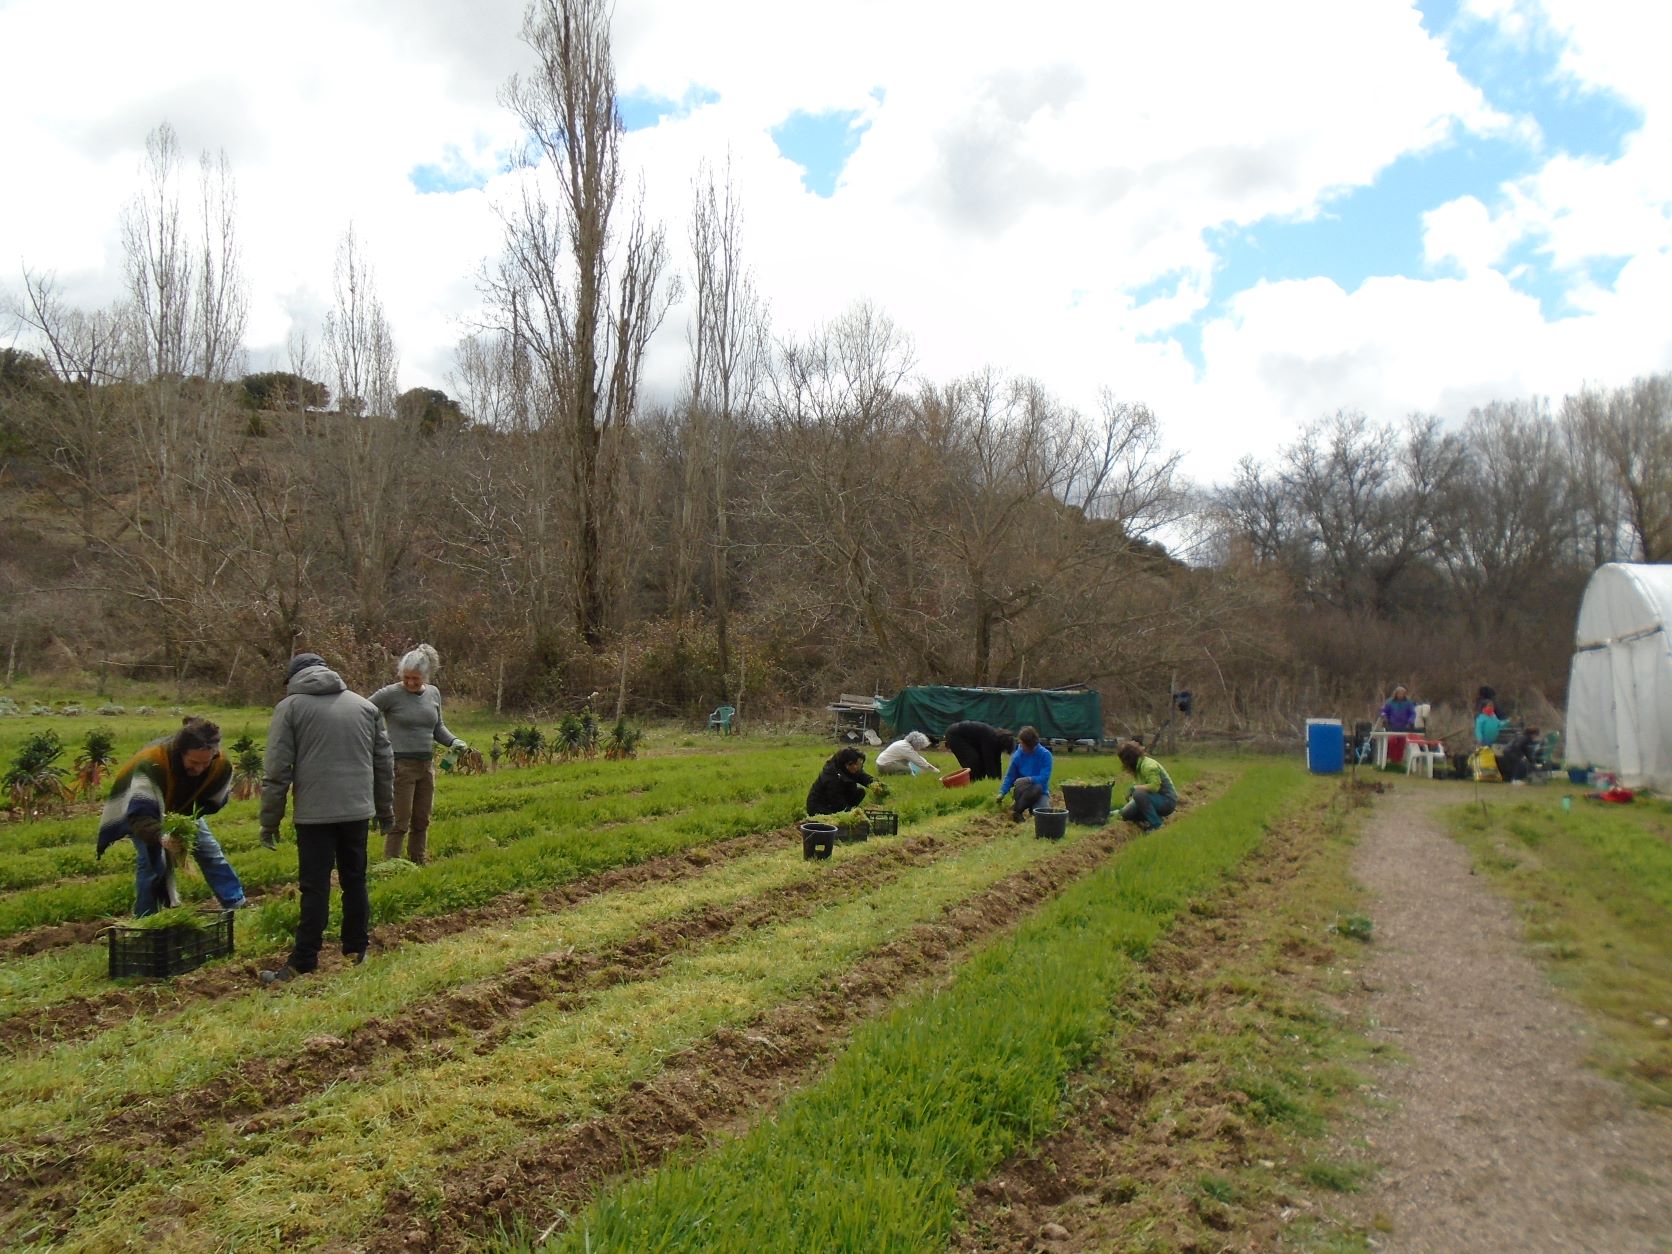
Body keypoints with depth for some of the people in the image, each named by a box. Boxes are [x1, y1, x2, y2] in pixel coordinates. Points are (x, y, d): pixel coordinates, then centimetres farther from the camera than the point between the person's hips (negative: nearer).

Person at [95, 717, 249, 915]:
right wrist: (164, 837, -65)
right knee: (151, 860, -18)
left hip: (184, 808, 4)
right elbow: (140, 816, -49)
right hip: (143, 807, -4)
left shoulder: (222, 766, -30)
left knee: (211, 852, 4)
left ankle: (237, 904, 17)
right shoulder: (151, 764, -44)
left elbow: (213, 802, -10)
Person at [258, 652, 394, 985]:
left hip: (315, 813, -4)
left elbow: (278, 770, -4)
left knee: (315, 887, -2)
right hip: (358, 810, 4)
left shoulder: (290, 707, 1)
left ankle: (303, 964, 0)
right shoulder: (364, 705, 12)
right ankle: (356, 952, 19)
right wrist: (385, 808, 22)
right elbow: (384, 761, 14)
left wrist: (270, 820, 2)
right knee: (355, 881, 13)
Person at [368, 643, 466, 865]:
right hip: (401, 765, -5)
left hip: (426, 764, 6)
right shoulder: (390, 694, -9)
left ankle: (420, 864, 25)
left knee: (422, 821, 13)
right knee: (400, 822, -3)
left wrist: (453, 741, 0)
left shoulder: (433, 693, 7)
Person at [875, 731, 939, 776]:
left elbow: (919, 758, 12)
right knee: (908, 771, -18)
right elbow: (920, 762, -21)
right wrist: (935, 770, -14)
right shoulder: (907, 748, -22)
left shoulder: (906, 743, 7)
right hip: (884, 765, -10)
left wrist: (931, 765, 4)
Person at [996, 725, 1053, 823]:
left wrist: (1028, 780, -30)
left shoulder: (1045, 755, -13)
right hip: (1023, 790, 1)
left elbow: (1044, 778, -19)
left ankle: (1016, 810, -10)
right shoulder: (1017, 755, -6)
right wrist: (1002, 792, -13)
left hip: (1040, 791, -1)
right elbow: (1010, 777, -1)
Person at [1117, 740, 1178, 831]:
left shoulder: (1149, 766, -22)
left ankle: (1157, 825, -19)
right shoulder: (1139, 765, 7)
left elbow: (1154, 786, -34)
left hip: (1167, 801, -9)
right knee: (1126, 813, 0)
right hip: (1156, 798, 9)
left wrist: (1134, 788, -26)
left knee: (1139, 794, -33)